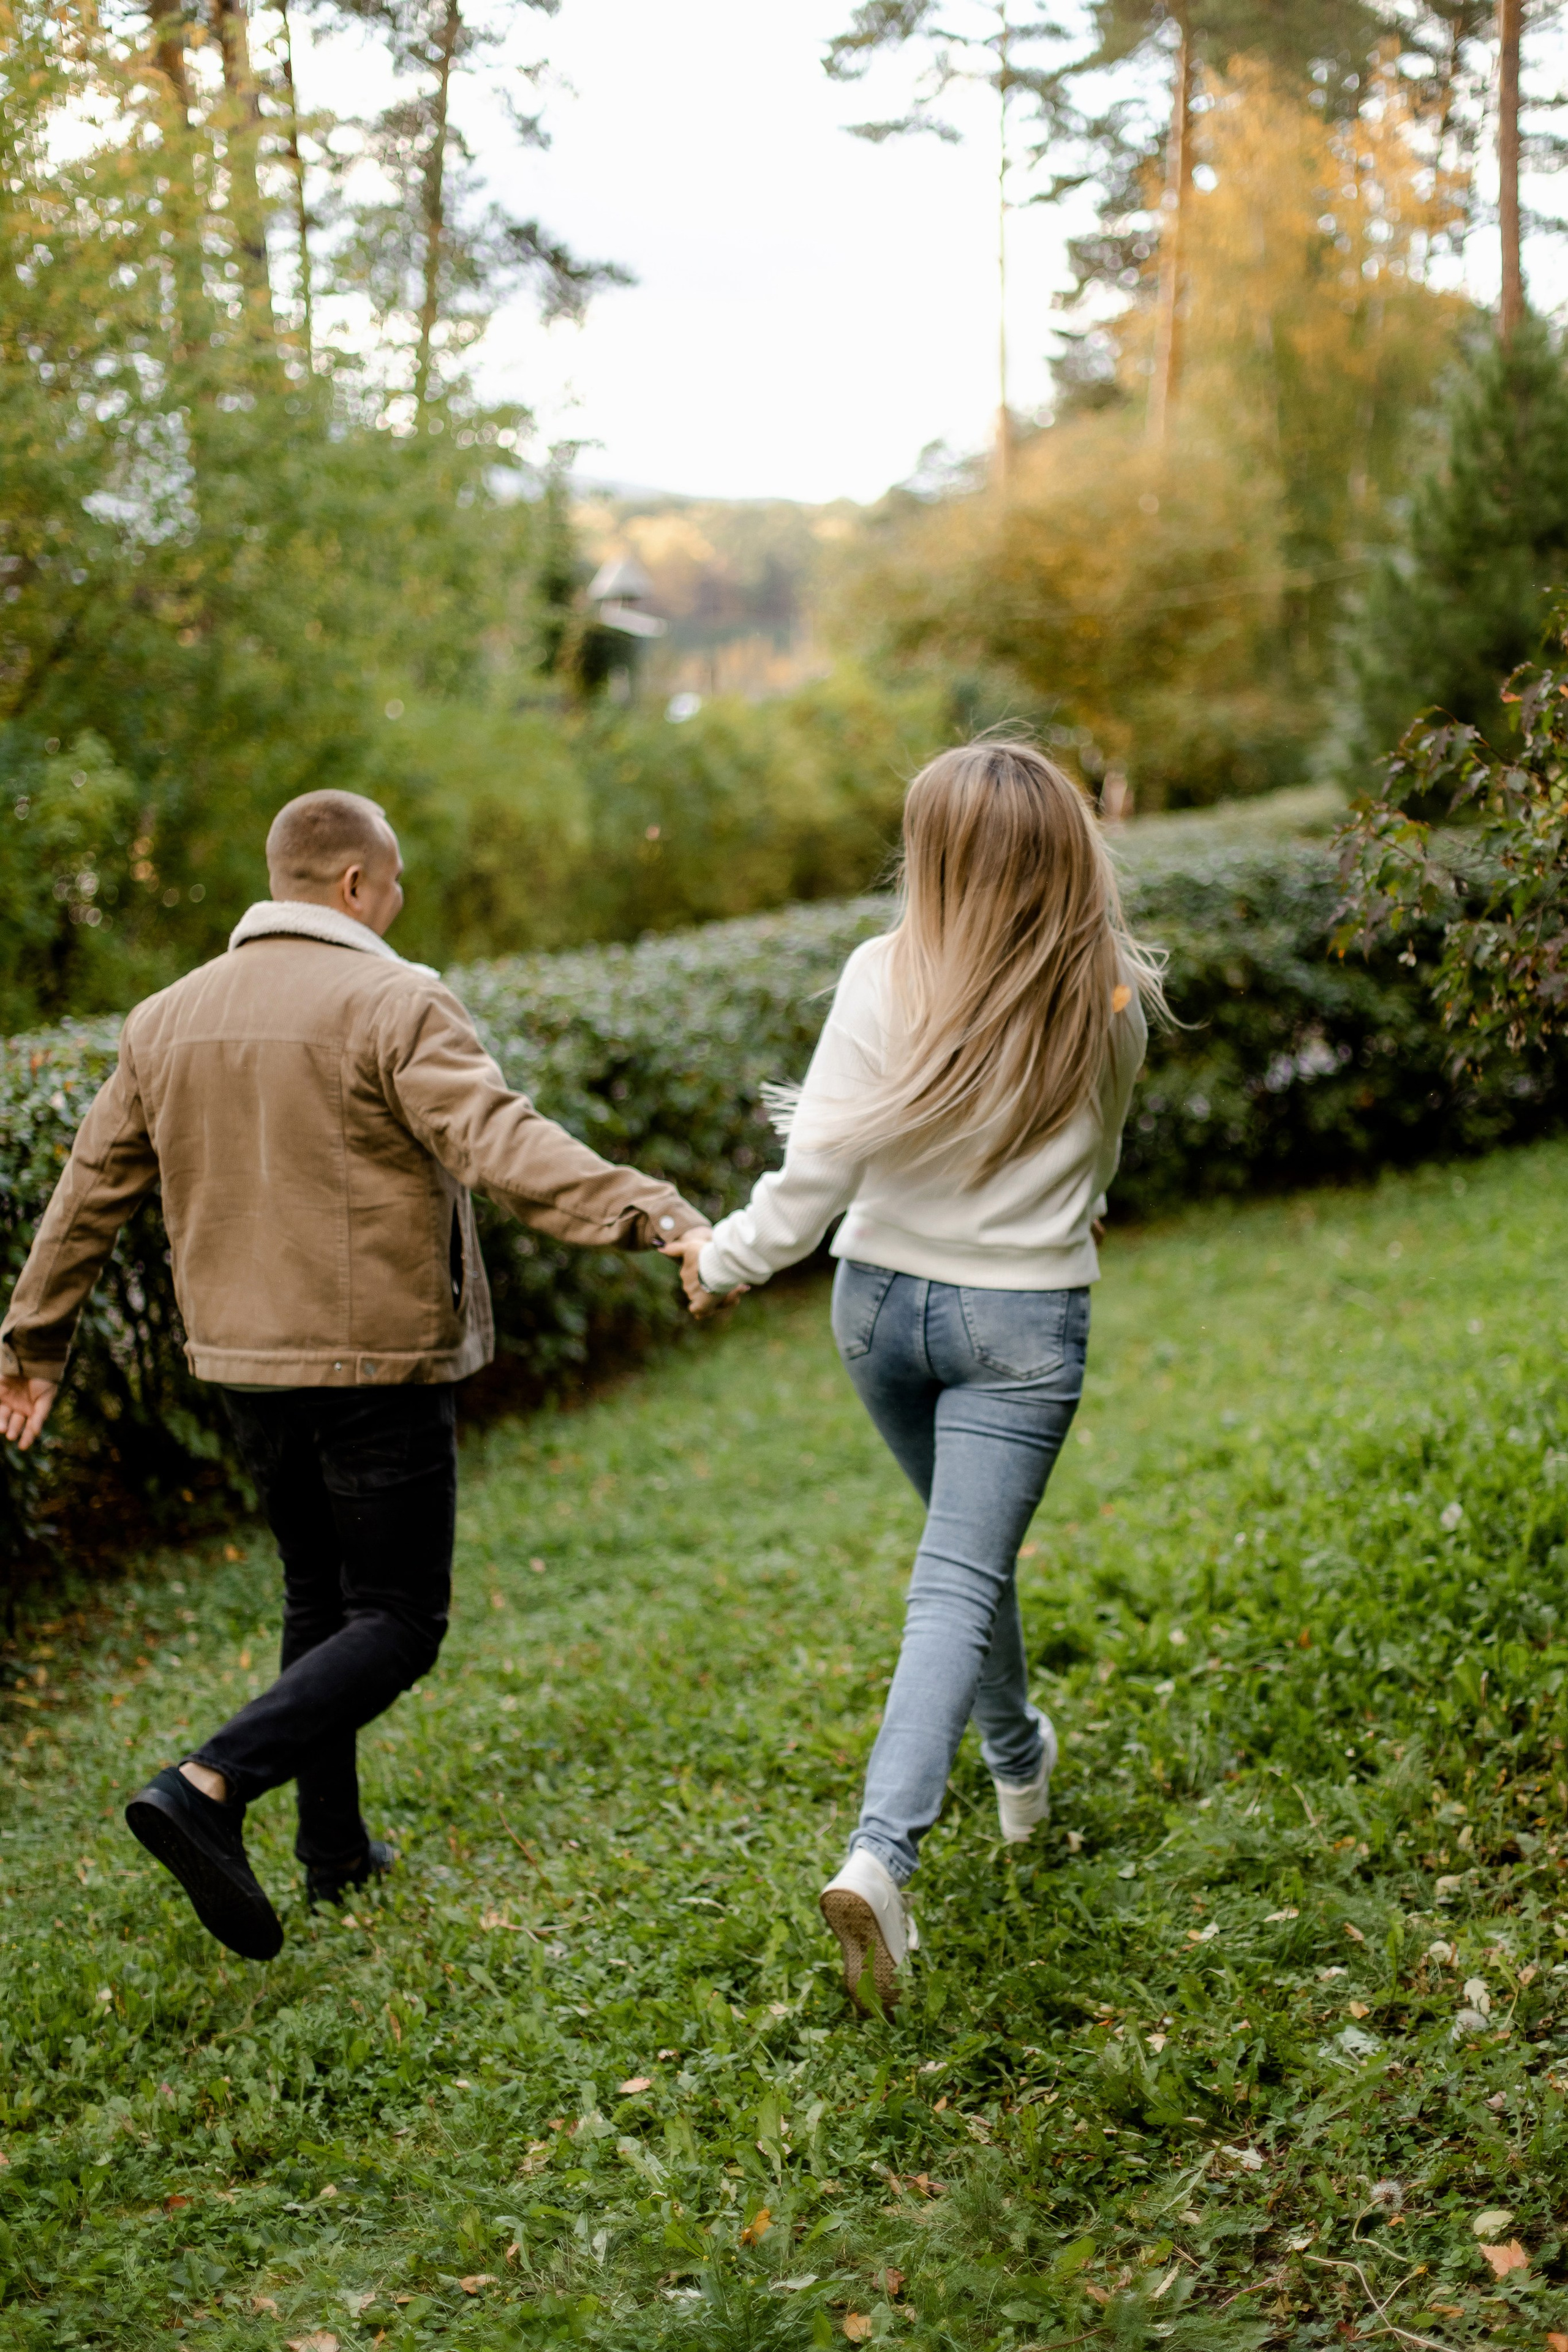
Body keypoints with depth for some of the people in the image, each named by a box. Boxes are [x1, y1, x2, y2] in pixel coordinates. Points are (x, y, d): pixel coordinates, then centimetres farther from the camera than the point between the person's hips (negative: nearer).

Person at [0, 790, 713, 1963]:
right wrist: (643, 1209, -37)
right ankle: (208, 1788, -16)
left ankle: (336, 1848, 27)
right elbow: (501, 1138, -28)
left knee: (319, 1599, 21)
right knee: (397, 1621, 1)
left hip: (248, 1363, 7)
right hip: (379, 1364, -7)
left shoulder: (165, 1020, 9)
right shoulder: (393, 1006, -12)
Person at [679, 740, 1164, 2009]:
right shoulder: (1111, 1002, -7)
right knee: (958, 1581, -2)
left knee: (967, 1551, 24)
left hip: (883, 1299, 2)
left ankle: (1021, 1761, 46)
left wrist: (725, 1257, 1)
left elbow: (819, 1168, -15)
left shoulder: (887, 977, -14)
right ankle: (880, 1857, -17)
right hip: (1025, 1321, -1)